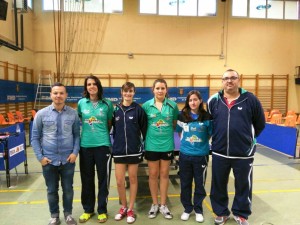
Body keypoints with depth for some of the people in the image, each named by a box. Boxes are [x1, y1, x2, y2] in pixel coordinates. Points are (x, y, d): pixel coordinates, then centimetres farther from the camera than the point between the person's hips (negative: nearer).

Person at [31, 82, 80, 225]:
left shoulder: (73, 114, -5)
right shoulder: (41, 114, -4)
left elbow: (77, 135, -1)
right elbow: (35, 137, 0)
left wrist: (75, 152, -9)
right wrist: (40, 157, -5)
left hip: (68, 159, 0)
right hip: (49, 160, 1)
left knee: (68, 189, 14)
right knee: (52, 190, 15)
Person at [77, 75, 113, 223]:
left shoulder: (107, 104, -2)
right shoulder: (81, 103, 2)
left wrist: (102, 134, 9)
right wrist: (88, 131, 11)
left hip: (103, 145, -2)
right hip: (85, 146, 2)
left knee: (103, 179, 7)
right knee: (86, 179, 13)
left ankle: (102, 210, 25)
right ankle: (88, 209, 31)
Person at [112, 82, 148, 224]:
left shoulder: (138, 109, -3)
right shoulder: (116, 109, 3)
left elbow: (144, 130, -1)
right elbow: (111, 128, 7)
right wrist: (111, 145, 5)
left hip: (134, 150, -2)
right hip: (119, 151, 2)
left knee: (133, 179, 9)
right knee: (119, 181, 4)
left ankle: (130, 209, 26)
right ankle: (123, 207, 28)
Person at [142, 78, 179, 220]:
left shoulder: (173, 105, -3)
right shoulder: (146, 105, -4)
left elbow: (175, 123, 8)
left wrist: (168, 133, 1)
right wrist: (149, 135, 0)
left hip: (167, 145, 1)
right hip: (151, 145, 0)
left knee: (164, 174, 11)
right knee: (153, 175, 10)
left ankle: (163, 205, 27)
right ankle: (154, 204, 28)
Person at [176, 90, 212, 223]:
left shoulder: (207, 117, -8)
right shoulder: (182, 116, -2)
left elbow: (210, 134, 4)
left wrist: (201, 143, -1)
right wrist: (186, 142, 3)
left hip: (201, 155, -1)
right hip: (185, 155, 2)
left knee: (200, 183, 11)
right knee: (185, 183, 12)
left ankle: (198, 209, 30)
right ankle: (187, 208, 31)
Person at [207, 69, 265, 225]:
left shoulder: (250, 99, -4)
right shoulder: (213, 101, 1)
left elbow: (260, 124, 7)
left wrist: (248, 139, 12)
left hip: (244, 153, -1)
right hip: (219, 153, 2)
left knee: (243, 185, 15)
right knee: (218, 185, 14)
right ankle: (221, 212, 36)